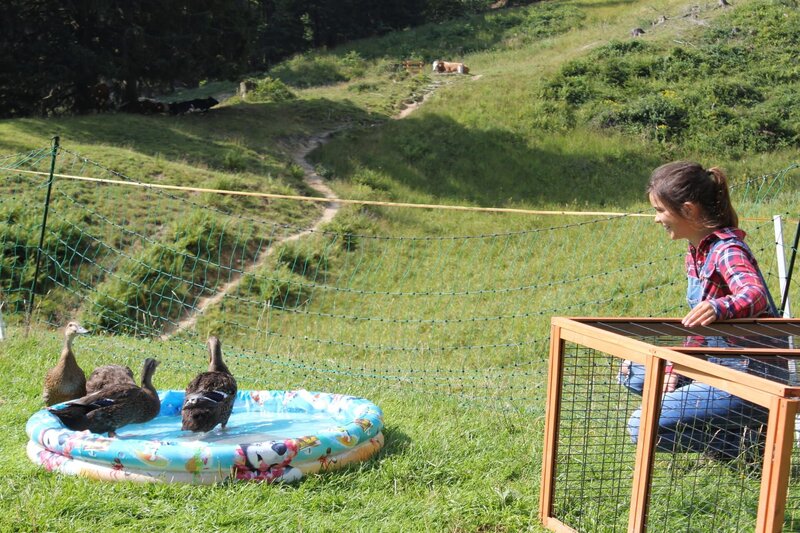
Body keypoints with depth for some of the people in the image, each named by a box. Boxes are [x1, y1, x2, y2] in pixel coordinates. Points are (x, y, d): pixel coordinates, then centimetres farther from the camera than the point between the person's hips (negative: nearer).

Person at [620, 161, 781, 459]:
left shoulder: (727, 251, -19)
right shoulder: (695, 255, 10)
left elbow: (755, 295, -40)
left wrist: (719, 308, -60)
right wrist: (676, 369, 3)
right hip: (719, 366, 10)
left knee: (643, 427, -16)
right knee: (632, 373, 18)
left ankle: (745, 442, -3)